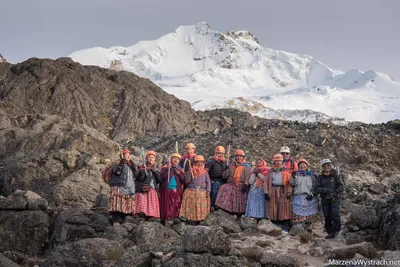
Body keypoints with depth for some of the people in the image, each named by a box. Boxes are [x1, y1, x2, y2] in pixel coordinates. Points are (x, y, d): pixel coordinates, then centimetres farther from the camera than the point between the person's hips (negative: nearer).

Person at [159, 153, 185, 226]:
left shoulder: (180, 169, 15)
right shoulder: (166, 166, 5)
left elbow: (183, 180, 7)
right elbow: (162, 176, -10)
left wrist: (179, 174, -7)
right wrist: (168, 169, -17)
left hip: (176, 191, 3)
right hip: (166, 190, -3)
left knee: (175, 207, -1)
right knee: (166, 206, -6)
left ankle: (172, 218, 5)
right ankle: (166, 220, 0)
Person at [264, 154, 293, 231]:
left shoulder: (285, 171, 10)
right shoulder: (270, 171, 12)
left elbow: (289, 182, 4)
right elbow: (266, 182, 7)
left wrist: (289, 192, -8)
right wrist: (266, 192, -3)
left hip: (283, 192, -1)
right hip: (273, 192, 1)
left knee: (284, 209, -6)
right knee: (274, 209, 0)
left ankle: (285, 227, -2)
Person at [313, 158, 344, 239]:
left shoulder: (335, 175, 4)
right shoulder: (320, 177, 8)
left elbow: (340, 186, -1)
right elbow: (316, 188, -1)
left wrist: (334, 193, -16)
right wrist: (326, 190, -17)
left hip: (335, 199, -2)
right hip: (325, 200, 2)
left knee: (335, 213, -19)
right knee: (327, 216, 3)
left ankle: (336, 230, -6)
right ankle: (330, 232, 13)